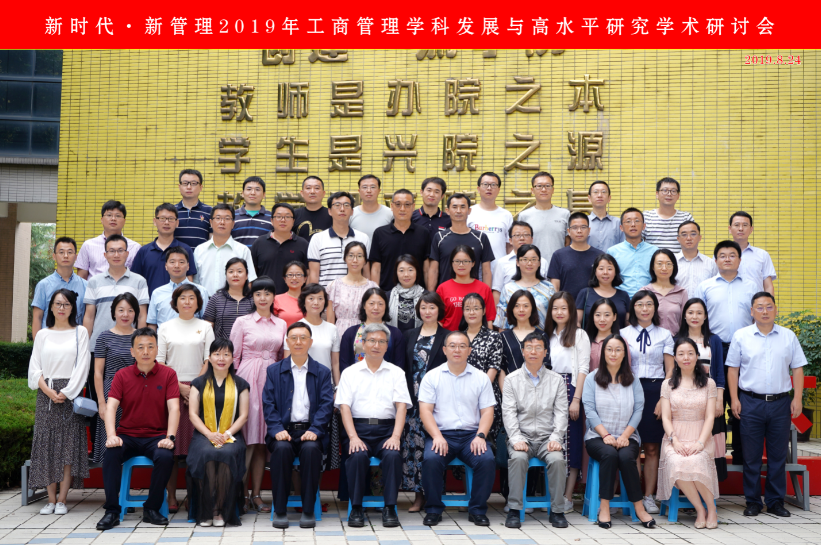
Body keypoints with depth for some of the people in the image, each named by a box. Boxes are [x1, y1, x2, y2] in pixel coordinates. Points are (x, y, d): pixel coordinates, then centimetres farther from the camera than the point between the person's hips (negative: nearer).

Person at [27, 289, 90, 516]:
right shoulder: (43, 335, 13)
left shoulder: (80, 332, 8)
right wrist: (49, 391, -9)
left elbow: (82, 365, -1)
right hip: (45, 395, 2)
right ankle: (51, 499, 3)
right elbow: (34, 369, 7)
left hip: (70, 394, -2)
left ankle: (62, 500, -3)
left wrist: (66, 392, -11)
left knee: (69, 446, -6)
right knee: (46, 445, -1)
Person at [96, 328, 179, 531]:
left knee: (165, 457, -31)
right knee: (111, 453, -29)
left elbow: (174, 408, -7)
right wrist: (111, 436, -23)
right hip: (127, 436, 1)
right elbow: (110, 407, -6)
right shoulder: (122, 375, 4)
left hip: (156, 436, -1)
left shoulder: (168, 374, 1)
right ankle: (112, 511, -18)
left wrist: (170, 437, -21)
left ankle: (152, 509, -10)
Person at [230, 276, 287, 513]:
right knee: (246, 437, -7)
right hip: (248, 378, -3)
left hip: (272, 380, 3)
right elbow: (233, 356, 3)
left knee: (262, 439, 4)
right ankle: (240, 492, -1)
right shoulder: (242, 322, 3)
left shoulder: (281, 324, 12)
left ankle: (256, 494, 9)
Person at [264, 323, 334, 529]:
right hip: (284, 430, 0)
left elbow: (326, 404, 2)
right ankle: (279, 510, -21)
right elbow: (268, 404, 4)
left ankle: (308, 511, -22)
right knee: (281, 448, -33)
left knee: (311, 448, -33)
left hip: (310, 430, 0)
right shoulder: (274, 371, 13)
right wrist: (277, 430, -13)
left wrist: (314, 430, -15)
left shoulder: (322, 372, 13)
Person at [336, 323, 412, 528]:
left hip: (386, 429, 1)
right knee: (358, 455, -31)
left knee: (393, 455, -30)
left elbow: (401, 406, 3)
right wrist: (353, 437, -14)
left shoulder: (396, 373, 14)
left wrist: (395, 436, -13)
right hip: (358, 428, 0)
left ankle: (390, 508, -18)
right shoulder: (350, 372, 13)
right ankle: (356, 509, -16)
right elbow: (345, 406, 2)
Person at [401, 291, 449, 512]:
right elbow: (403, 367, 12)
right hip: (413, 400, 3)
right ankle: (418, 495, 6)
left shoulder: (447, 337, 4)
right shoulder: (409, 336, 14)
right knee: (412, 443, 0)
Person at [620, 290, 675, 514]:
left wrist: (664, 399, -5)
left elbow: (670, 370, 5)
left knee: (652, 448, 2)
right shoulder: (623, 333, 9)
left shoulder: (665, 335, 8)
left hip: (655, 390, 0)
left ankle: (649, 496, 9)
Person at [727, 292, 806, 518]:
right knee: (751, 455, 3)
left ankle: (776, 501, 15)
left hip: (780, 402, 1)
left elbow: (797, 369, 9)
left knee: (778, 455, 6)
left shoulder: (788, 336, 7)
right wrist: (734, 399, -3)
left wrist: (797, 398, 0)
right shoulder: (741, 336, 3)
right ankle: (753, 501, 11)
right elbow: (733, 369, 4)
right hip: (751, 402, -1)